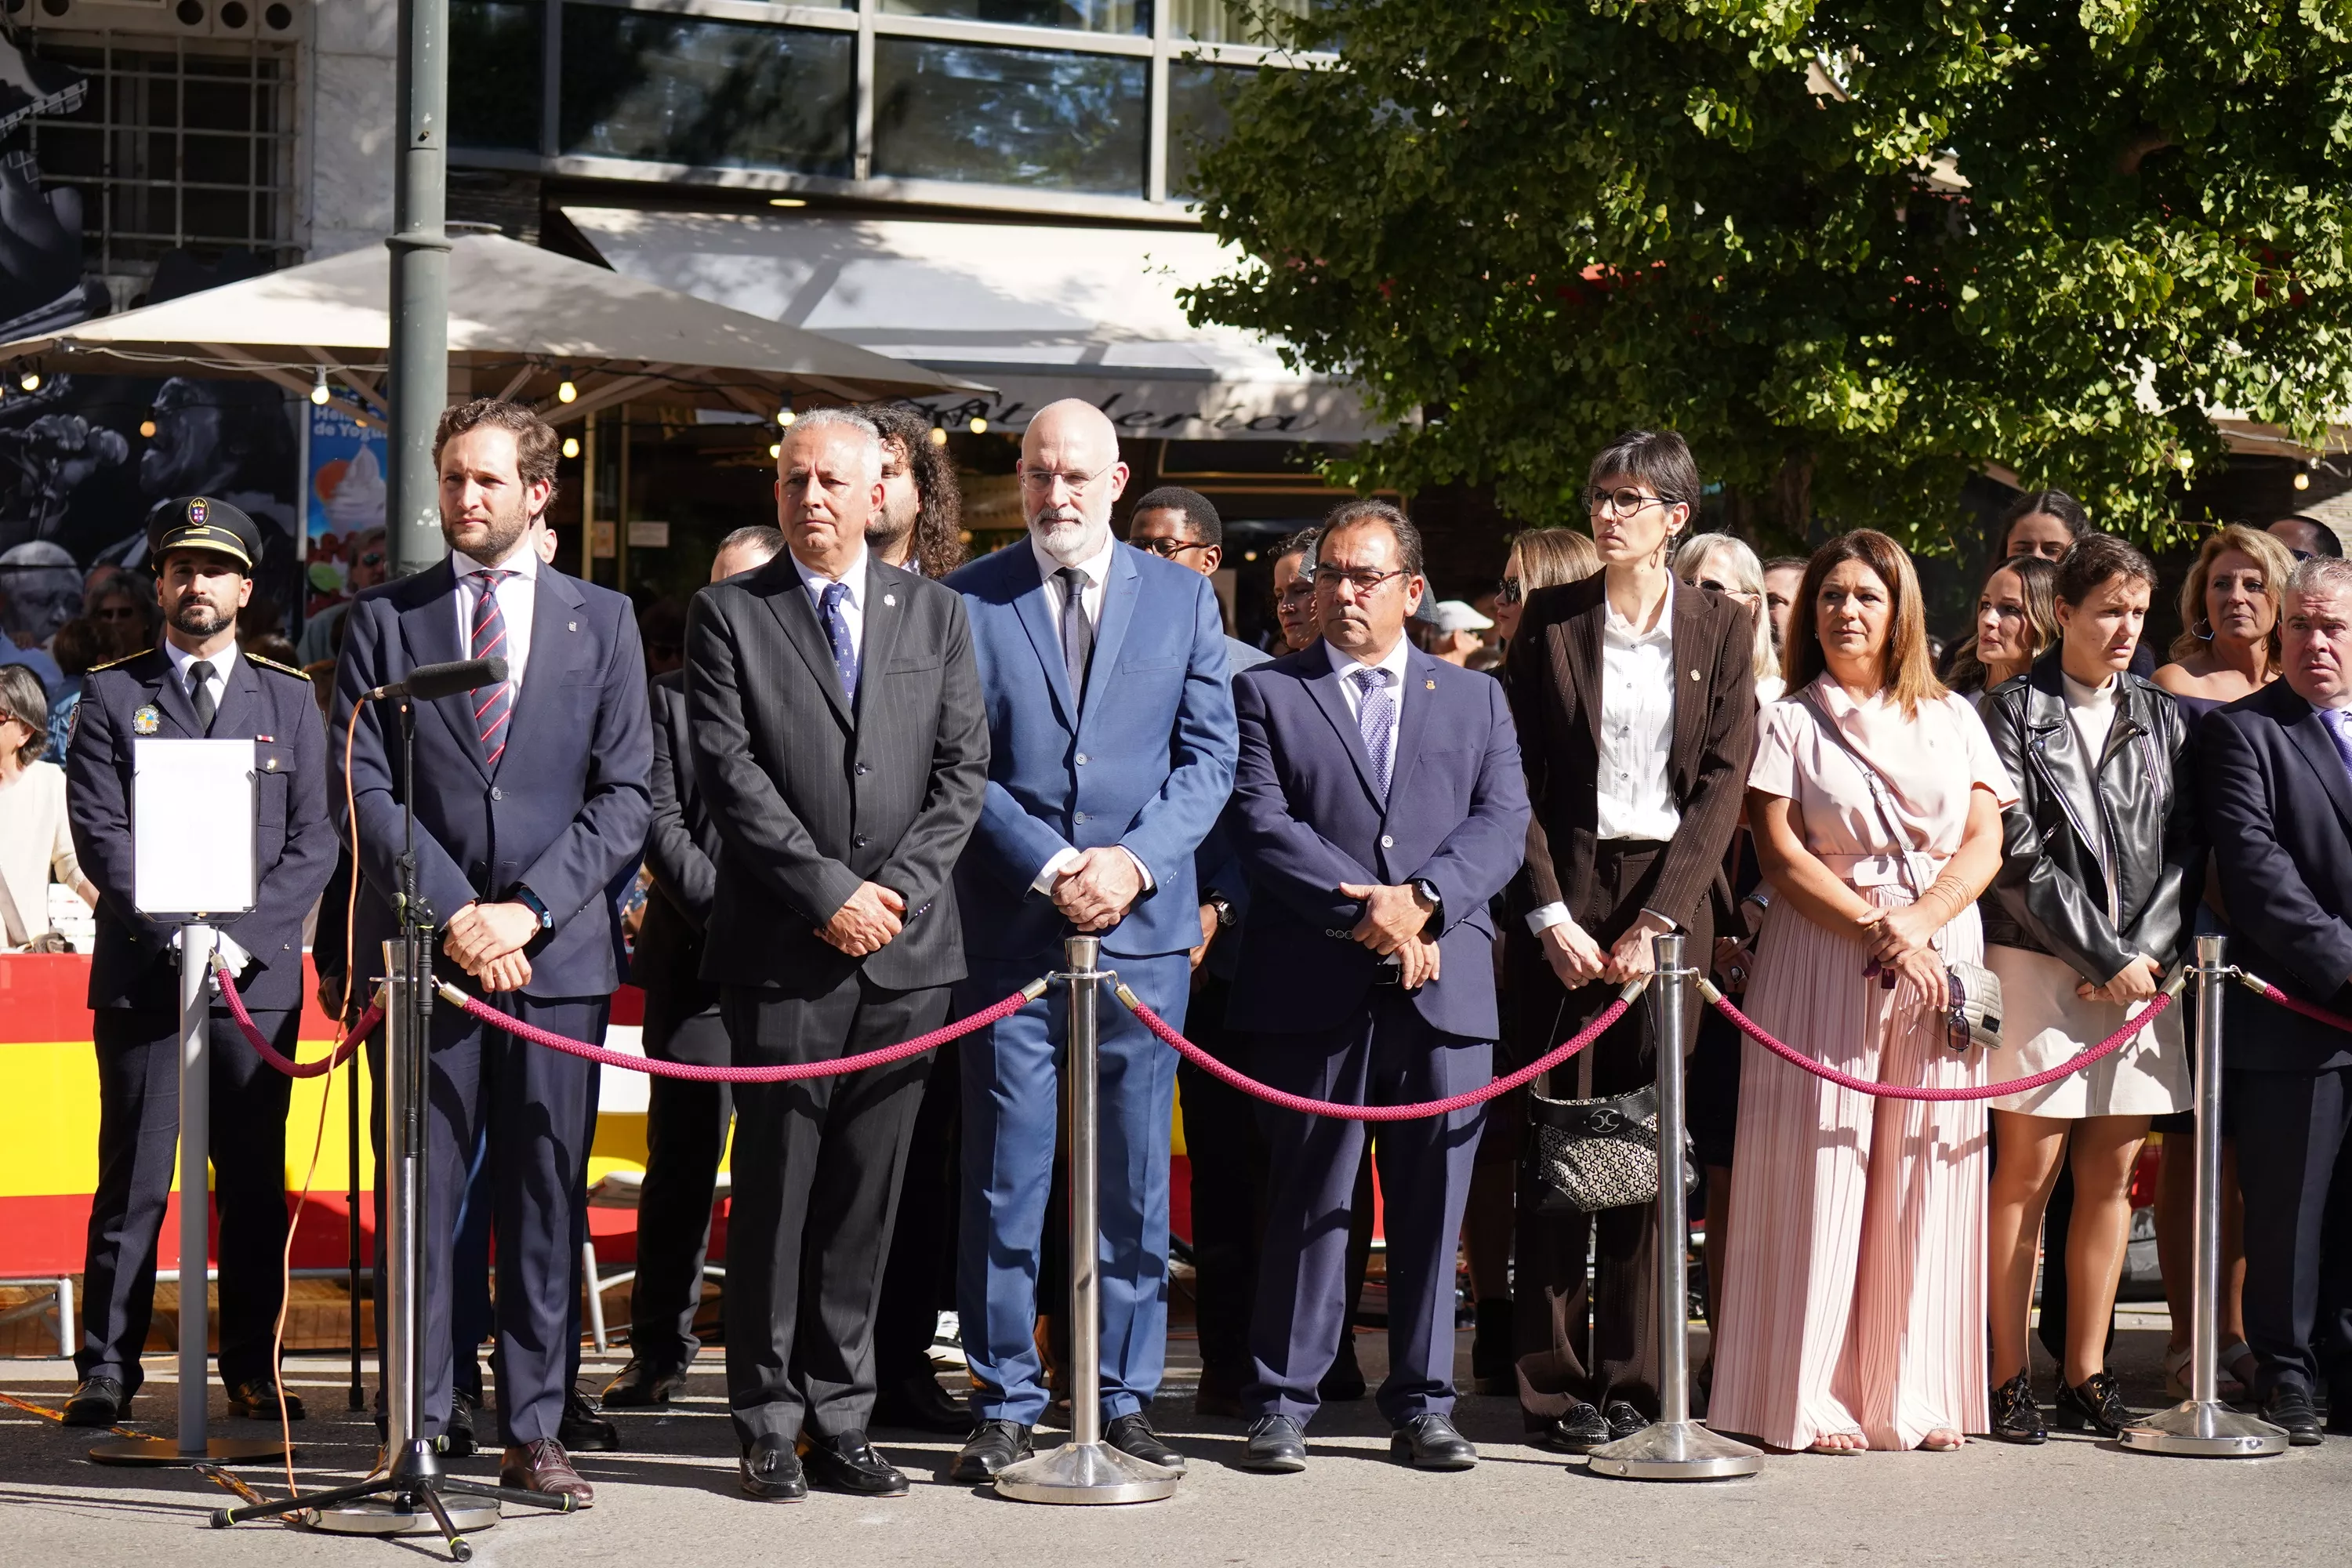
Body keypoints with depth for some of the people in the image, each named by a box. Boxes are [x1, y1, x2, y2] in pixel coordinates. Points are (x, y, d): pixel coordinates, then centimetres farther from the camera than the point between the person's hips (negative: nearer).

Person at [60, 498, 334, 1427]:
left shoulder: (289, 699, 12)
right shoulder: (113, 694, 7)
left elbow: (314, 840, 5)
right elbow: (99, 834, -1)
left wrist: (245, 936, -9)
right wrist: (181, 933, -13)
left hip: (259, 976, 2)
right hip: (141, 974, -1)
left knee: (256, 1184, 4)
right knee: (132, 1184, -1)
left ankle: (252, 1369, 11)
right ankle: (107, 1370, 5)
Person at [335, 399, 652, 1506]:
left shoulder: (602, 622, 10)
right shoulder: (384, 620, 9)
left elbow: (626, 793, 4)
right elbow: (364, 788, 2)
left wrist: (530, 907, -8)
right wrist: (452, 912, -10)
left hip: (560, 952, 1)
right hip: (422, 948, 0)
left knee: (548, 1201, 3)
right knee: (420, 1200, 0)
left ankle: (534, 1432, 9)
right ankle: (417, 1430, 6)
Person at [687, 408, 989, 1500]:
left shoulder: (936, 615, 12)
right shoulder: (730, 615, 4)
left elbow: (963, 771, 7)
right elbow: (730, 774, -5)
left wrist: (896, 887, -7)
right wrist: (828, 891, -12)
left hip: (905, 952, 3)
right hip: (782, 951, -2)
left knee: (866, 1194, 5)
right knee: (777, 1188, -1)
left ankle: (842, 1423, 12)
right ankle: (769, 1427, 7)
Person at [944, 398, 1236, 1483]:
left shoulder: (1183, 597, 10)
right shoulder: (966, 601, 4)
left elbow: (1210, 754, 6)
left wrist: (1135, 862, -8)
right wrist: (1050, 867, -11)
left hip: (1144, 923, 2)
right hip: (1009, 926, -1)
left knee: (1136, 1179, 6)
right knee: (1004, 1179, 1)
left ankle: (1126, 1400, 15)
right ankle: (1006, 1405, 9)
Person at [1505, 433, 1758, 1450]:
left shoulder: (1722, 627, 6)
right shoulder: (1549, 622, 5)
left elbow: (1724, 783, 0)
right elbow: (1520, 780, 2)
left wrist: (1657, 920, -9)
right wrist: (1550, 915, -9)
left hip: (1672, 896, 1)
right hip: (1570, 888, -1)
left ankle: (1630, 1379, 9)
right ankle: (1552, 1382, 2)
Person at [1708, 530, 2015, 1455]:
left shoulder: (1951, 718, 14)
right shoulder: (1790, 724, 5)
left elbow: (1985, 841, 4)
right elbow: (1781, 857, -4)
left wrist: (1921, 920, -12)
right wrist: (1877, 929, -15)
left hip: (1940, 956, 3)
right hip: (1822, 957, -3)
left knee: (1925, 1177, 2)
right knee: (1822, 1171, -5)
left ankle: (1916, 1393, 7)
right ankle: (1812, 1398, -2)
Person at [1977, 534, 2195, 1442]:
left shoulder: (2160, 719, 13)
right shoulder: (2012, 714, 0)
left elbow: (2186, 850, 8)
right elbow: (2020, 855, -7)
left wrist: (2144, 951, -7)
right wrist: (2105, 959, -11)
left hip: (2139, 971, 4)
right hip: (2039, 964, -4)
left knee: (2110, 1179, 5)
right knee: (2028, 1174, -4)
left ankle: (2086, 1375, 12)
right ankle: (2009, 1378, 1)